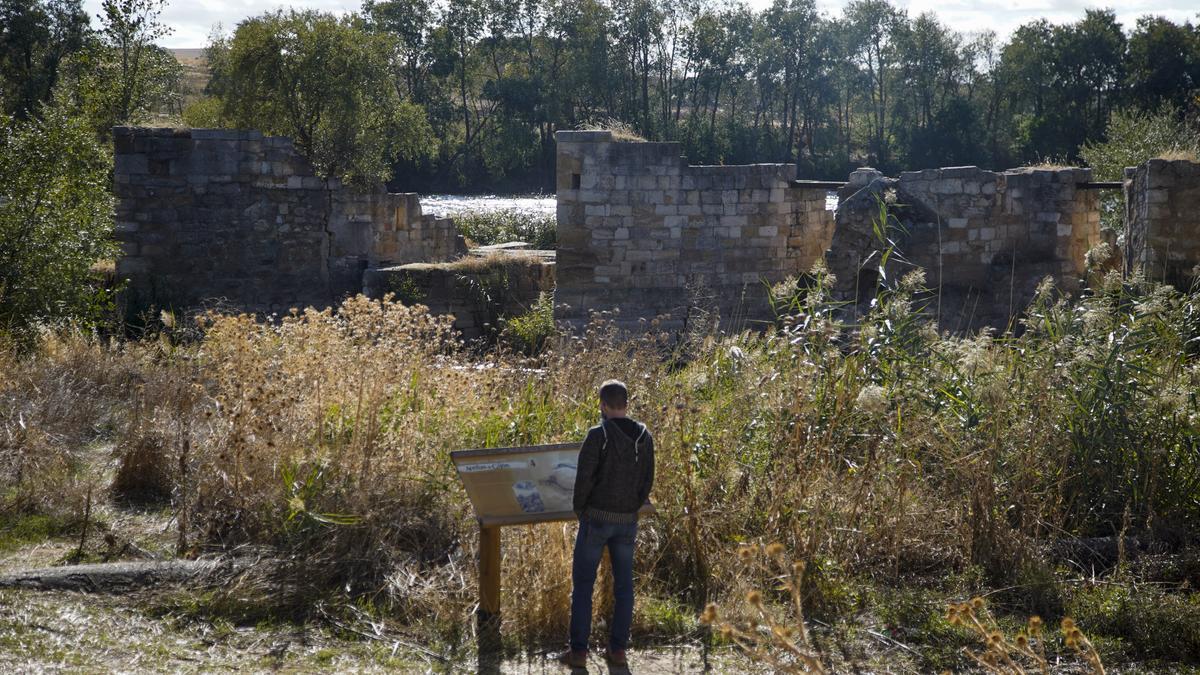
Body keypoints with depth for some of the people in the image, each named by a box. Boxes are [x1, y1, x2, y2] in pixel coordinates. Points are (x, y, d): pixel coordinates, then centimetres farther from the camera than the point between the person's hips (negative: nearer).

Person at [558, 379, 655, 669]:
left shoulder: (598, 435, -15)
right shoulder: (644, 436, 1)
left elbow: (584, 477, -16)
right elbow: (647, 480, 4)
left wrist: (579, 509, 2)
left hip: (596, 518, -4)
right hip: (627, 521, 5)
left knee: (582, 583, 4)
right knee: (623, 584, 12)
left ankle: (578, 651, 5)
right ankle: (617, 650, 14)